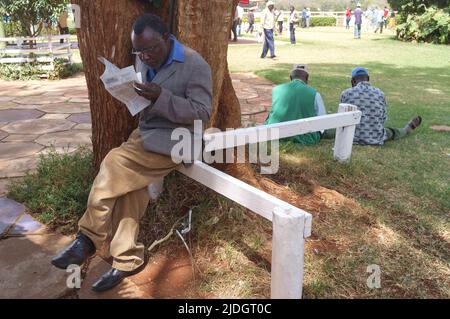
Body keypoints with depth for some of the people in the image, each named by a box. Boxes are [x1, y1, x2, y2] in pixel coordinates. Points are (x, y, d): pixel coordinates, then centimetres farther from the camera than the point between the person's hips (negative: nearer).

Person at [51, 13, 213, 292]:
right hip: (145, 133, 7)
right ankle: (128, 260, -1)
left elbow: (203, 113, -16)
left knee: (115, 164, -22)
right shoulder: (144, 60, 9)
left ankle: (89, 238, -6)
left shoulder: (195, 65, -12)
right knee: (130, 184, -14)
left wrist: (161, 98, -26)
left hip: (173, 141, -7)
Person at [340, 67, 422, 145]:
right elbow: (383, 118, 7)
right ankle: (408, 128, 67)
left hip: (352, 137, -1)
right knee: (391, 132, 35)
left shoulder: (345, 94, -11)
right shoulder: (380, 94, -5)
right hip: (375, 138, 2)